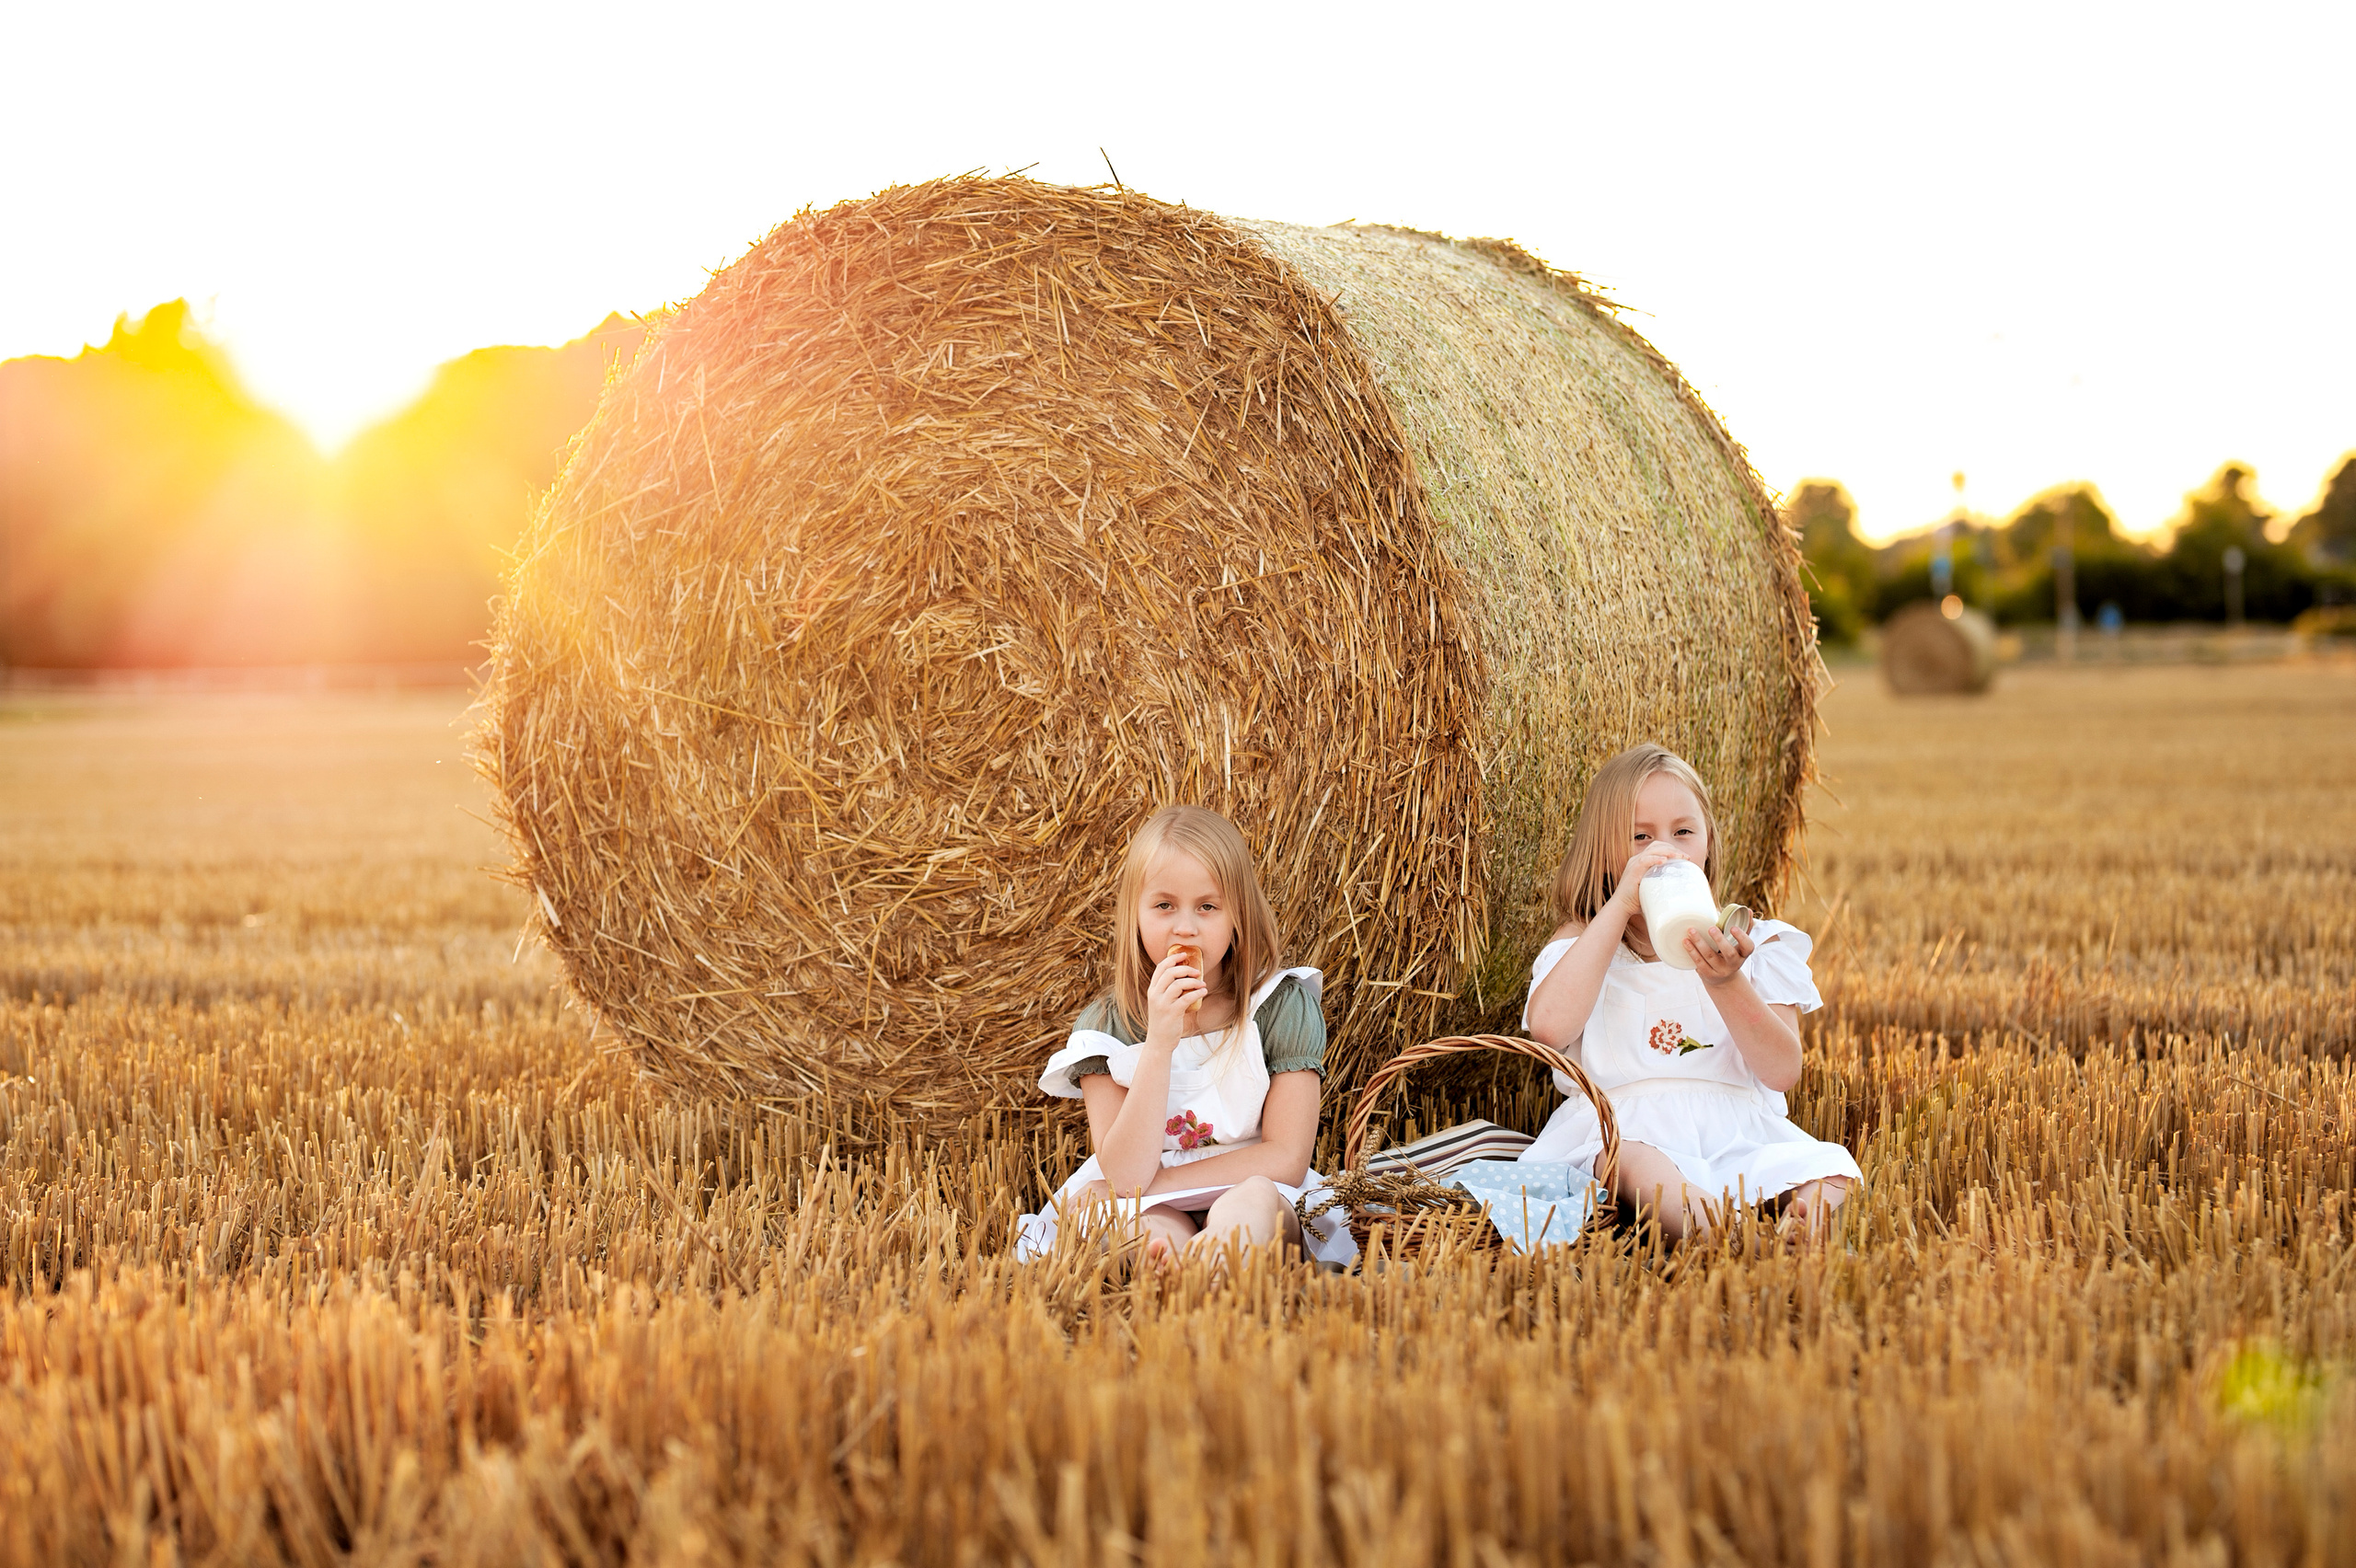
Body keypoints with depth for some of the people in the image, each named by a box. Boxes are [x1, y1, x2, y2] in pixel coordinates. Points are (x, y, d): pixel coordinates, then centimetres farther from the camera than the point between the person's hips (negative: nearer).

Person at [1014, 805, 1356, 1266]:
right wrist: (1160, 1043, -22)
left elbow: (1286, 1159, -8)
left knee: (1256, 1198, -37)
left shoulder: (1282, 1006, -3)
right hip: (1148, 1213, 1)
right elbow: (1126, 1174, -12)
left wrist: (1155, 1183, -12)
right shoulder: (1105, 1025, -1)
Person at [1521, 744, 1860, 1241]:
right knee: (1629, 1160, -38)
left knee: (1833, 1169, -25)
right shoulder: (1583, 942, 11)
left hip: (1739, 1133, 3)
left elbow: (1782, 1072, 1)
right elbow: (1549, 1026, -14)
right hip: (1623, 1125, -3)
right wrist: (1620, 906, -10)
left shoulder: (1753, 944, 13)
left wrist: (1725, 981, -16)